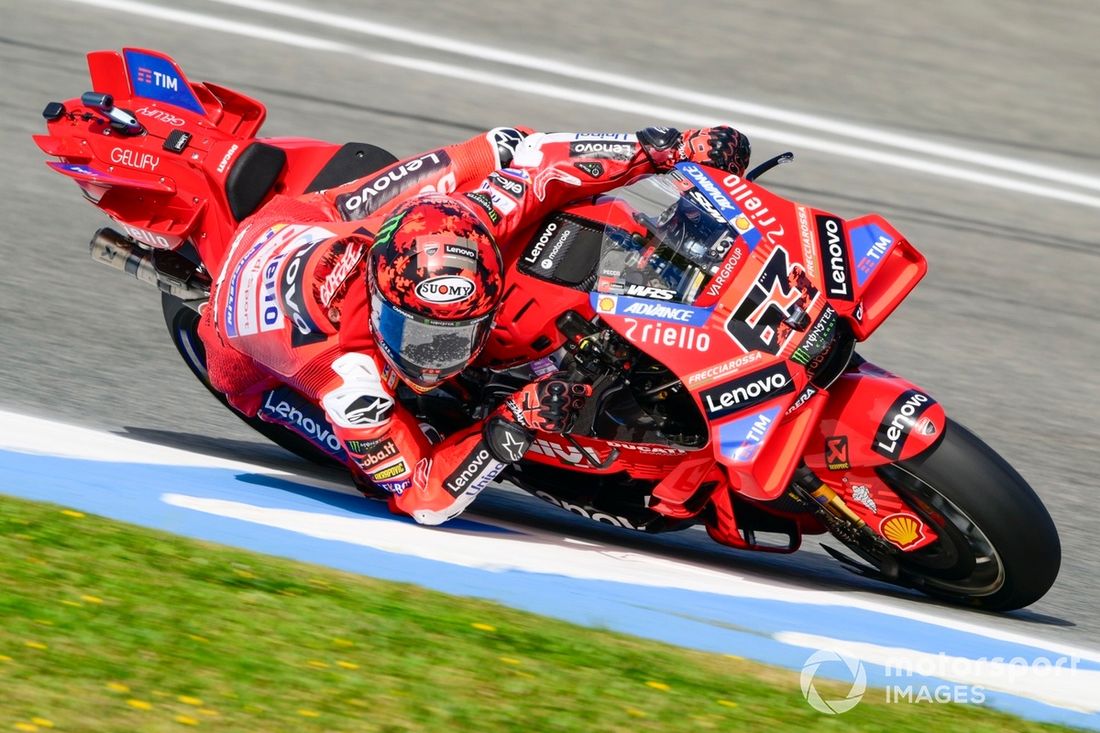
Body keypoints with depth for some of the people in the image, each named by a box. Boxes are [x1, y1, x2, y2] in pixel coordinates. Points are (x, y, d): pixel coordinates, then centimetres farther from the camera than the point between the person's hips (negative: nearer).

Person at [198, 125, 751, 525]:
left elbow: (516, 151, -24)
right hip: (252, 366, -4)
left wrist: (669, 147, -26)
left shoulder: (461, 219, -39)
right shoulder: (351, 379, -48)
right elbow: (424, 498, -39)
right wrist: (512, 430, -52)